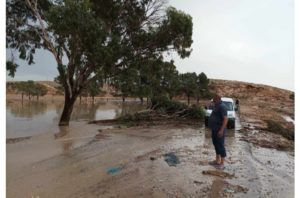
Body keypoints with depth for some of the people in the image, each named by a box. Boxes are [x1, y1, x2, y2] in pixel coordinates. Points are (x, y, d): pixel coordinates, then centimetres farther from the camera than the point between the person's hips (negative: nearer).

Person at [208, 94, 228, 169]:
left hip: (219, 130, -10)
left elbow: (225, 119, -23)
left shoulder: (222, 107, -17)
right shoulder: (216, 106, 14)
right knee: (216, 145, 17)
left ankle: (222, 164, 7)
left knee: (221, 146, -2)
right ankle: (217, 161, 29)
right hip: (214, 129, 10)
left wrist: (221, 130, -27)